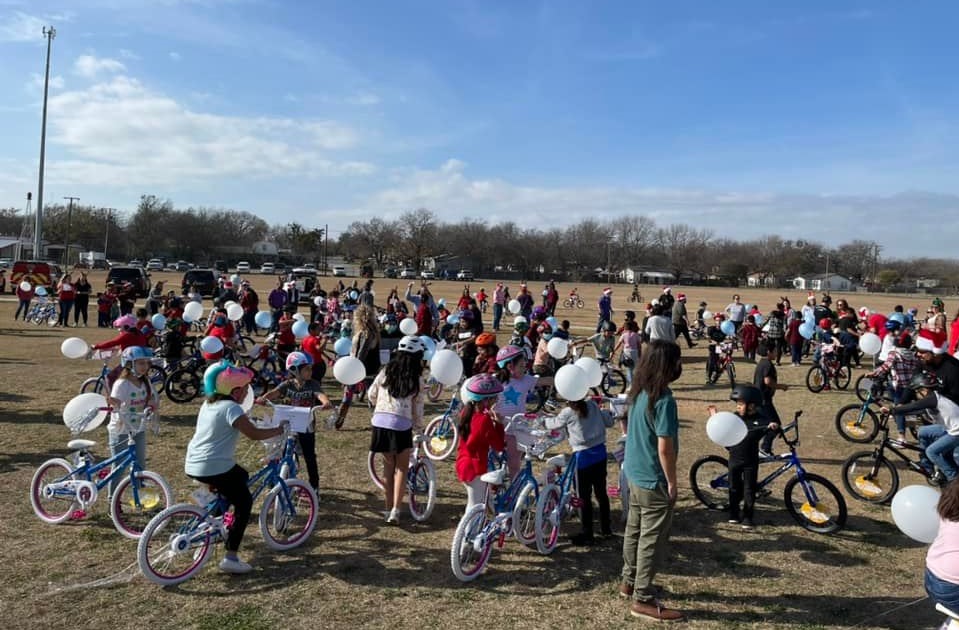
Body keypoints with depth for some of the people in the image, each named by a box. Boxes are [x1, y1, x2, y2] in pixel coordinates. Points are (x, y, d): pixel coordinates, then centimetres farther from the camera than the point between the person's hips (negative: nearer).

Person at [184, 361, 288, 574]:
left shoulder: (208, 404, 12)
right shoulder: (231, 408, -16)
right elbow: (254, 434, -19)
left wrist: (245, 419, 31)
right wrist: (278, 430, -6)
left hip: (193, 465, 9)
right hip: (215, 468, -9)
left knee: (242, 476, 29)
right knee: (244, 502, 4)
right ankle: (230, 558, 0)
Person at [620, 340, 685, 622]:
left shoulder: (638, 392, 2)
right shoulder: (664, 400, -24)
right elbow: (664, 447, -23)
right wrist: (672, 482, -12)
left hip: (635, 472, 9)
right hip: (654, 480, -9)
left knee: (635, 529, 20)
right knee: (652, 539, 3)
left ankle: (630, 581, 35)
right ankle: (643, 600, 12)